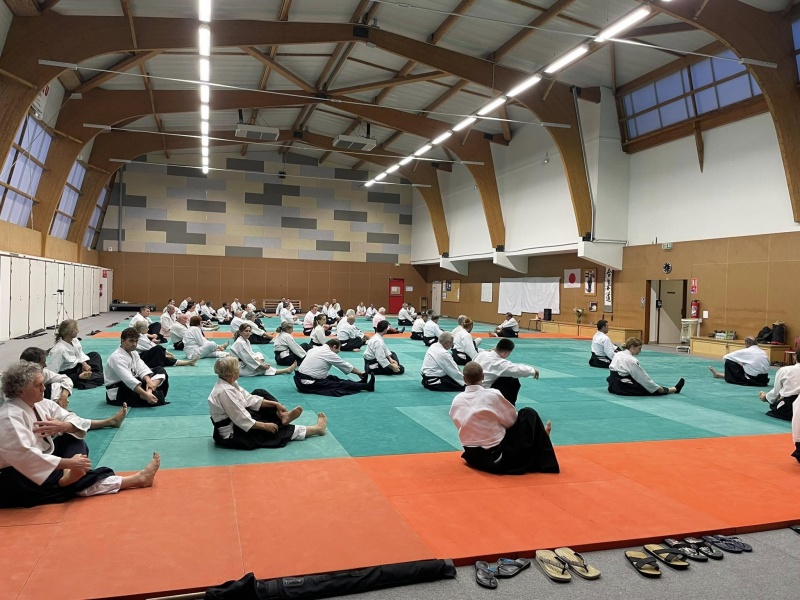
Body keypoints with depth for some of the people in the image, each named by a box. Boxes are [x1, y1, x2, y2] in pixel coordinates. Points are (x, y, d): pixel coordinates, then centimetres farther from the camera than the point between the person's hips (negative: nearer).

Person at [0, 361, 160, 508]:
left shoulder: (41, 404, 3)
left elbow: (77, 422, 4)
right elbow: (24, 457, -34)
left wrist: (64, 426, -22)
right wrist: (69, 463, -33)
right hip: (16, 480, -10)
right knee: (80, 481, -22)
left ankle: (71, 476, -23)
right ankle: (137, 479, -18)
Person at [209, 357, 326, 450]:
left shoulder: (228, 383, -2)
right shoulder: (225, 392, -30)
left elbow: (249, 399, 5)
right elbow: (242, 420, -28)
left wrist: (275, 404, -1)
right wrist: (265, 426, -17)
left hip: (237, 423, 10)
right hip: (231, 434, -10)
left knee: (260, 394, 9)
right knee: (273, 429, -7)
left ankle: (282, 415, 1)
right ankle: (316, 429, 1)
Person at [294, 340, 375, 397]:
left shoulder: (316, 349, 10)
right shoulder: (329, 354, -11)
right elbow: (345, 365, 1)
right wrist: (359, 373, 15)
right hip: (308, 384, -9)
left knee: (333, 378, 13)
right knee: (338, 384, -8)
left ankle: (360, 383, 16)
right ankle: (366, 386, -6)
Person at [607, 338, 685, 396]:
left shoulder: (618, 354, 6)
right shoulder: (631, 360, -19)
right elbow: (643, 377, -13)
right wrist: (658, 388, -2)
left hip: (613, 385, 8)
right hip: (622, 388, -8)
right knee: (649, 388, 8)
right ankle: (675, 389, 24)